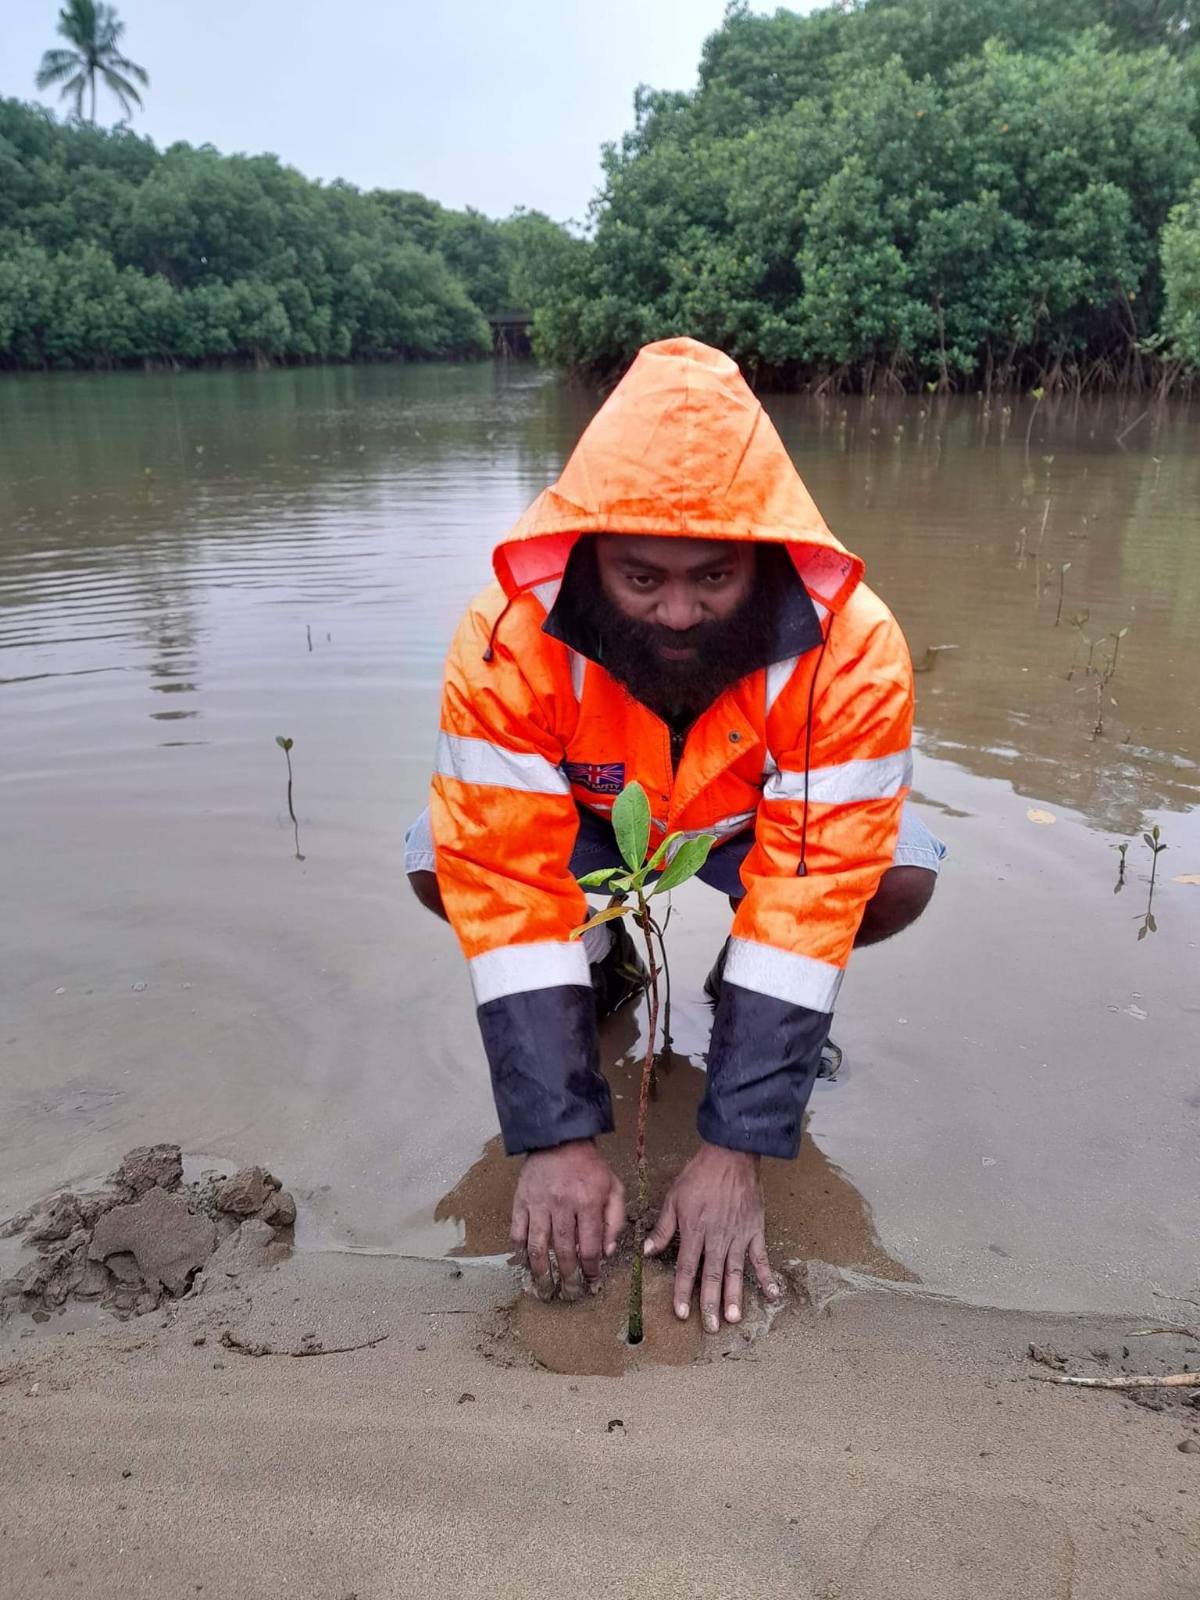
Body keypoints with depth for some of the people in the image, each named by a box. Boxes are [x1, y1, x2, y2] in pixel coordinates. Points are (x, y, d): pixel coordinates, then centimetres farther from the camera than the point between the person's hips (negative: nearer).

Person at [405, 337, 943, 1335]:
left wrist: (735, 1150, -39)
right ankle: (599, 967, 8)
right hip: (585, 815, 1)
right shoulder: (509, 638, -35)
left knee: (899, 875, -28)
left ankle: (756, 993, 6)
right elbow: (507, 883, -34)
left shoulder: (855, 648, -35)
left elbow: (810, 893, -36)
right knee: (441, 865, -25)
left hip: (760, 821, 0)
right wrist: (557, 1135, -39)